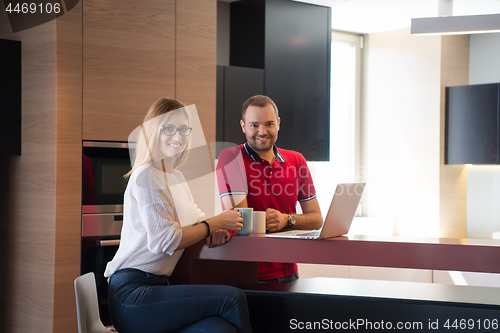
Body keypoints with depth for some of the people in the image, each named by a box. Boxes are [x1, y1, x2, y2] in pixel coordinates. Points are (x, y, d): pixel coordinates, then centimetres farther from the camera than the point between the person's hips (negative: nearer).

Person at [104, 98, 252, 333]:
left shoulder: (175, 176, 21)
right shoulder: (146, 176, -9)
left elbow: (196, 220, 23)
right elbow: (165, 240, -16)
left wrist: (219, 227, -1)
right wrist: (216, 223, -8)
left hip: (157, 285, 8)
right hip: (132, 294, -8)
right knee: (233, 298, -21)